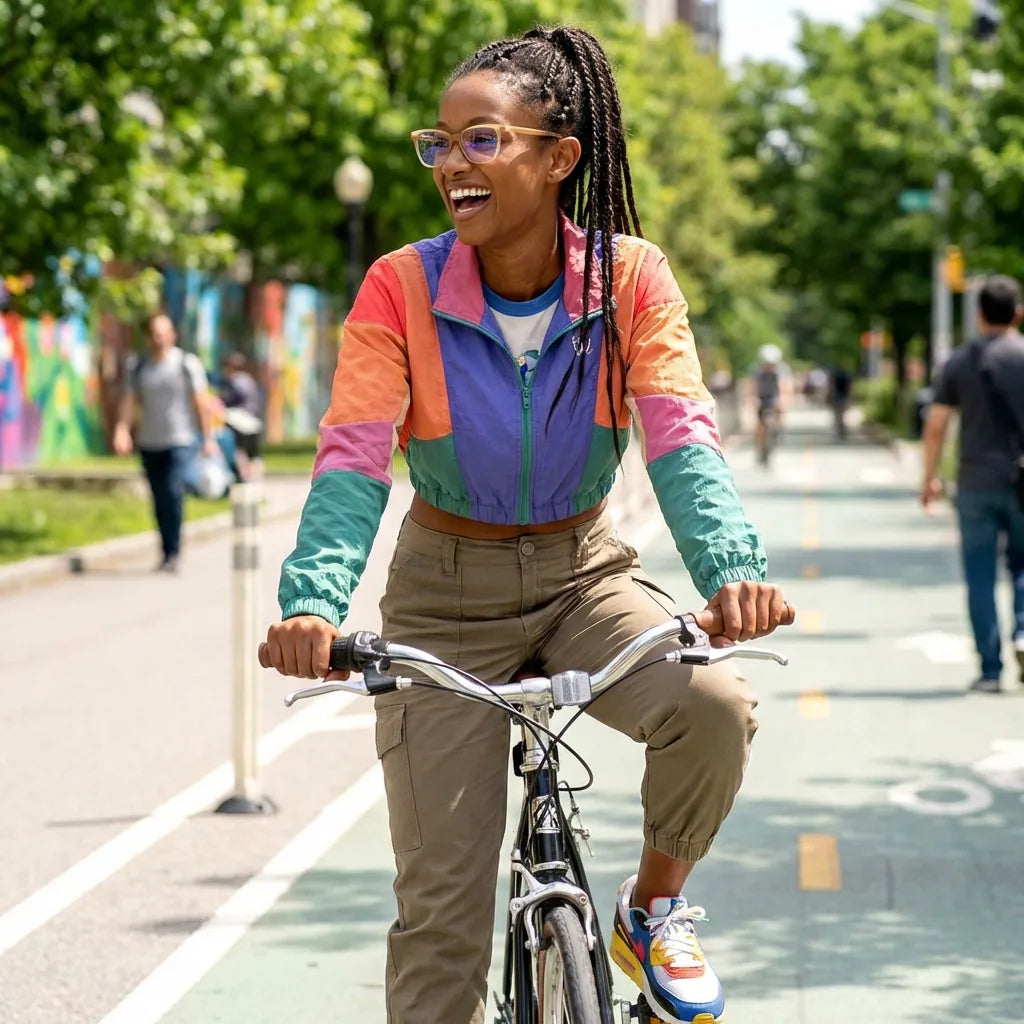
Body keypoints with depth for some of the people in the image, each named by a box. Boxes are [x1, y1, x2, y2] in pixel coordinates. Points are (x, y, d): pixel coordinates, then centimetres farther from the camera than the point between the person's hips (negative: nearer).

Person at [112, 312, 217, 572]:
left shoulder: (187, 364, -3)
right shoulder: (137, 367, 6)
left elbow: (200, 402, -1)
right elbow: (130, 402, 3)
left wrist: (208, 438, -4)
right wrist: (122, 430, -13)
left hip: (180, 441, -4)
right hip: (149, 443, 4)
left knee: (173, 491, -18)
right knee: (159, 499, 8)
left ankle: (174, 552, -15)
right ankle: (166, 552, 18)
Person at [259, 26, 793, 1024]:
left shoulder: (629, 278, -12)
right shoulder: (401, 287, -15)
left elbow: (681, 437, -21)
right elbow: (352, 459, -22)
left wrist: (732, 570, -40)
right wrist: (312, 603, -39)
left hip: (585, 574, 1)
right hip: (445, 594, -1)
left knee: (715, 707, -29)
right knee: (442, 904, -5)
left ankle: (654, 909, 1)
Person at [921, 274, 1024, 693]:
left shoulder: (959, 362, 2)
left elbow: (935, 426, 2)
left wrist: (929, 478, 12)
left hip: (975, 484, 1)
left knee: (980, 578, 5)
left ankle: (990, 669, 3)